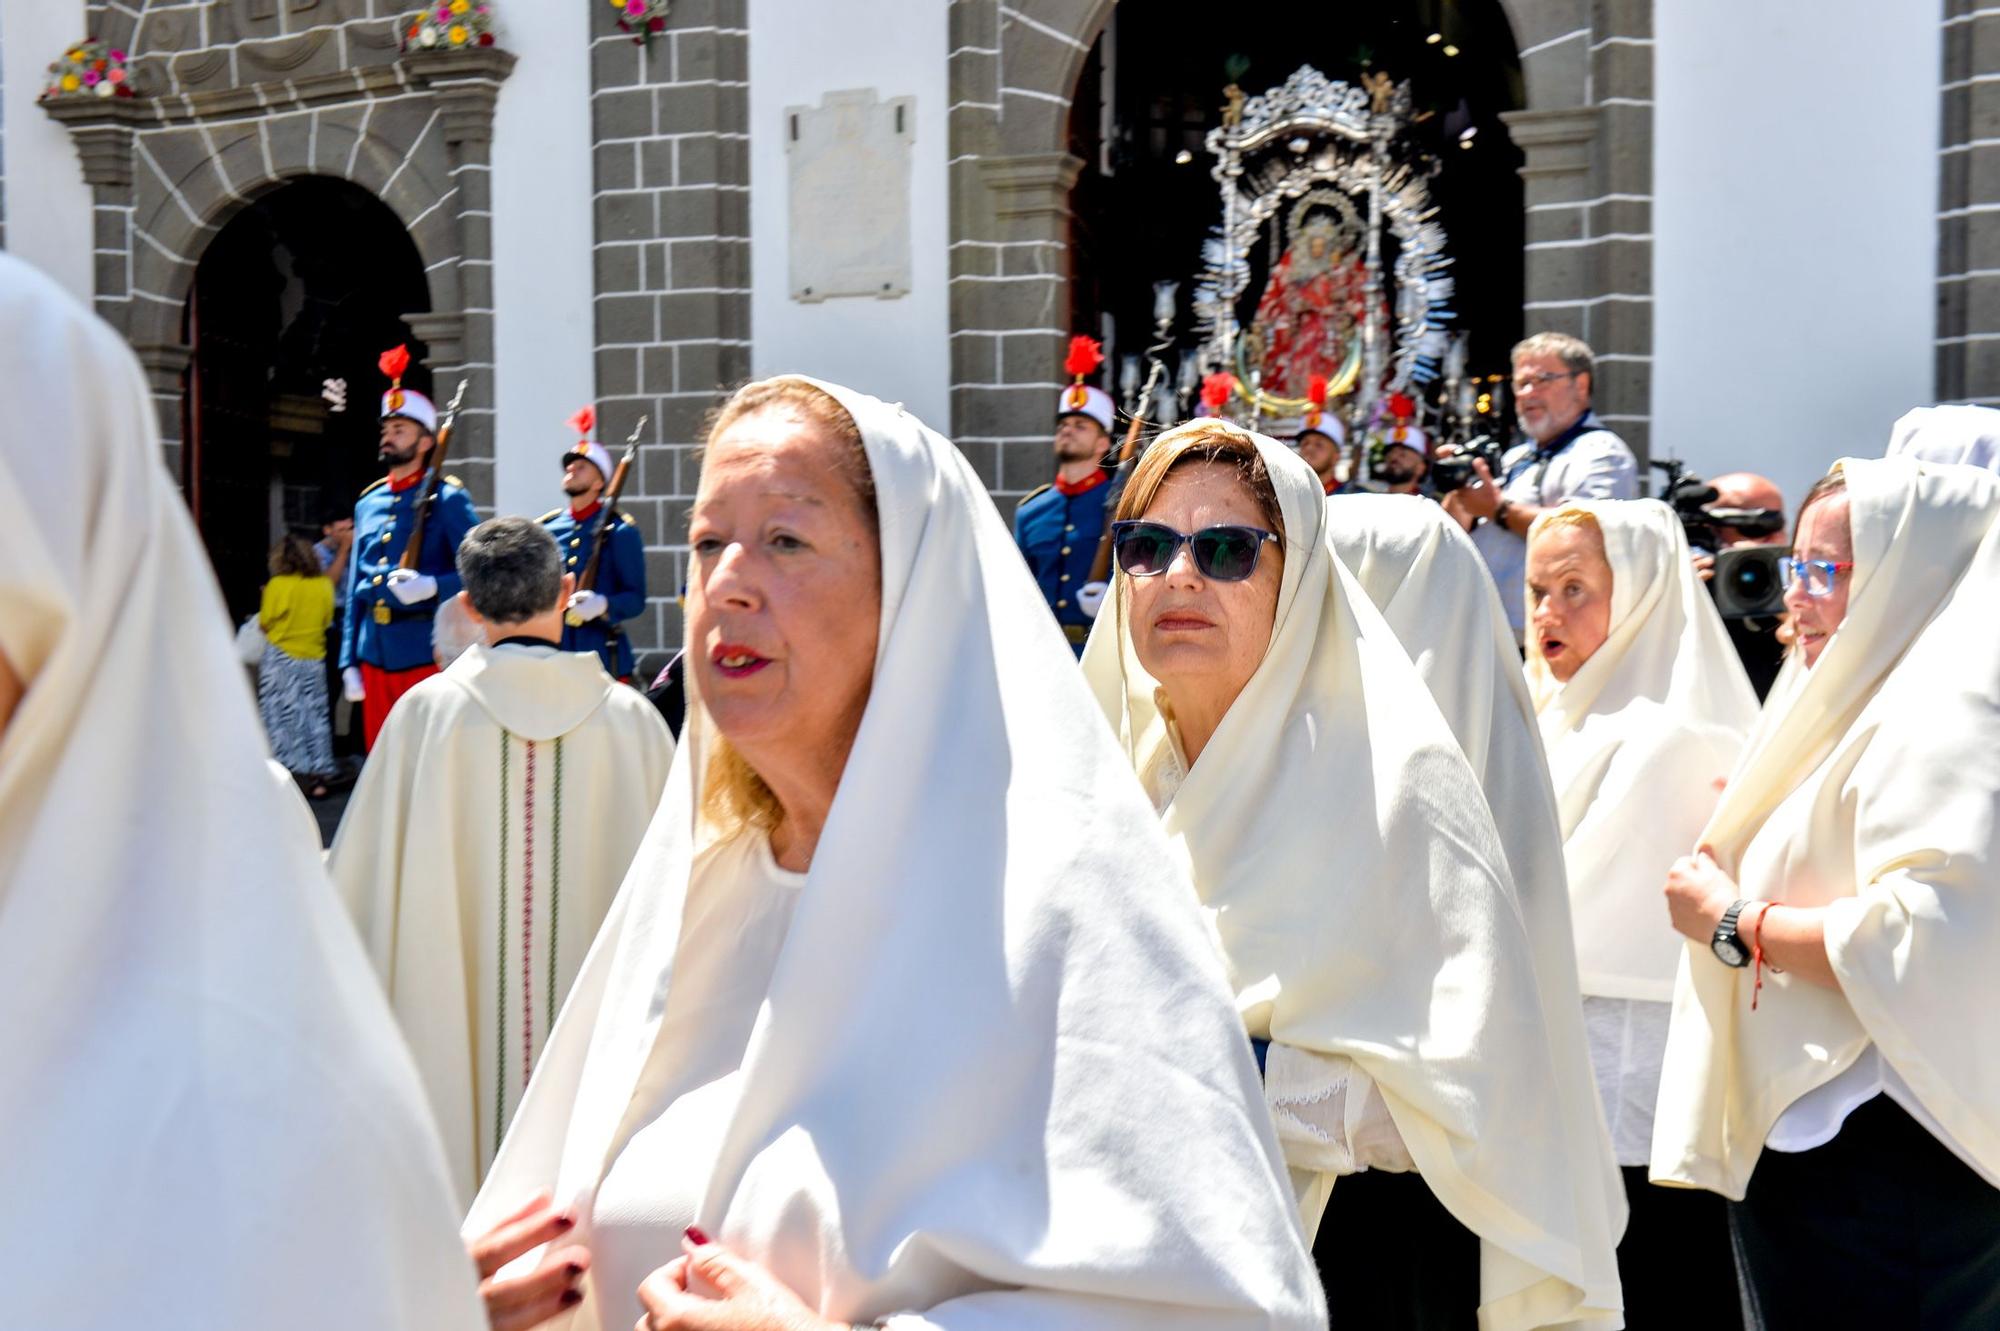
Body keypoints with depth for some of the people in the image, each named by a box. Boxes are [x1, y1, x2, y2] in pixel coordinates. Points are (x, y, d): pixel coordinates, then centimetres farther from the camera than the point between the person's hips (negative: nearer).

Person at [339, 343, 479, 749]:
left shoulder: (447, 499, -2)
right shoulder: (368, 503, 14)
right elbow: (354, 591, 16)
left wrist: (432, 586, -23)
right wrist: (349, 661, 12)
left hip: (425, 653, -5)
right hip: (375, 654, 6)